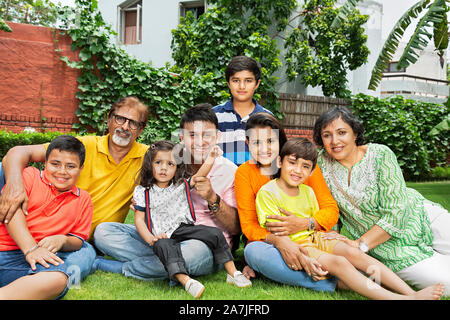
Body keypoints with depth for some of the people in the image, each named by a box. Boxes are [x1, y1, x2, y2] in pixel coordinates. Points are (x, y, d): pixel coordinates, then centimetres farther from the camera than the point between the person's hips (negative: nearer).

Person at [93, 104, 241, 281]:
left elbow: (236, 228, -4)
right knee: (103, 230, -11)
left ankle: (121, 268, -16)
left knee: (196, 250, -40)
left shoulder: (229, 171, -3)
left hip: (208, 245, -4)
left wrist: (212, 198, -19)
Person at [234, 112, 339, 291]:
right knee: (253, 250, -34)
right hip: (271, 246, 0)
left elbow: (331, 209, -3)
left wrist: (303, 224, -26)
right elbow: (248, 225, -8)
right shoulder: (244, 173, -2)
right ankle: (332, 284, -28)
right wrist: (279, 241, -30)